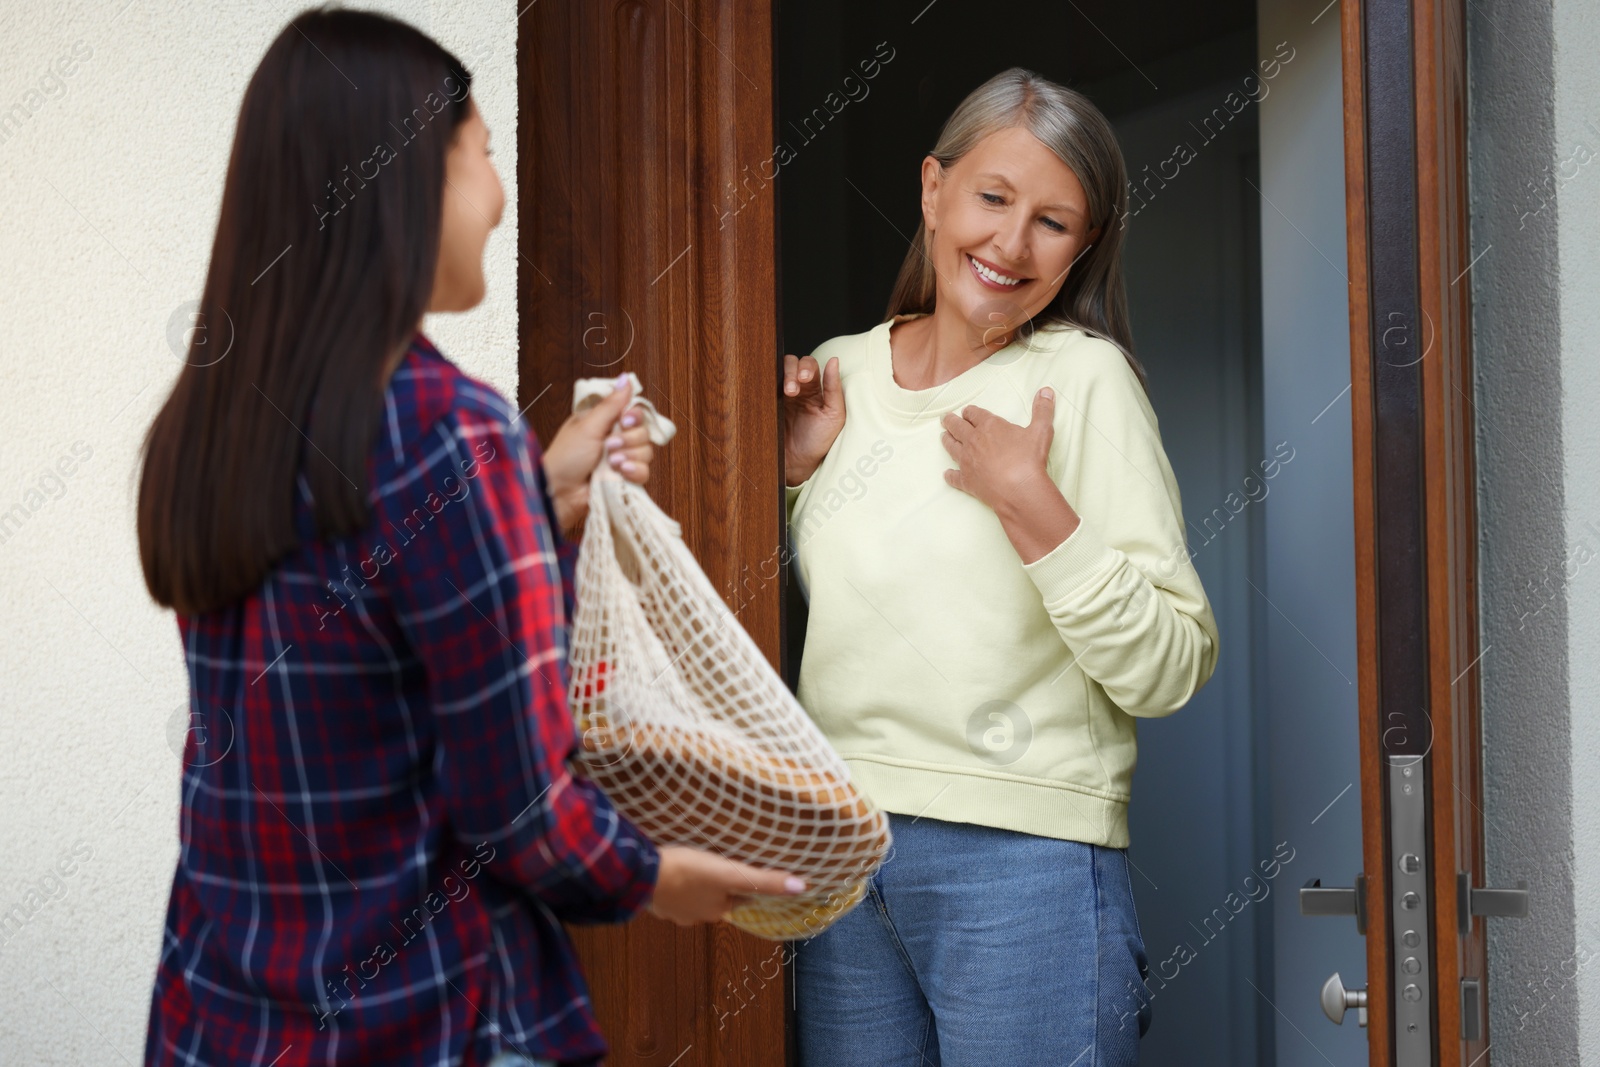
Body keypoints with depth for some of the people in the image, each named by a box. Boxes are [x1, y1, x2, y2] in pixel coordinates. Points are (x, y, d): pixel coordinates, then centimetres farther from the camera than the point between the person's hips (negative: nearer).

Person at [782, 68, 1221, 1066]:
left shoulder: (1083, 377, -6)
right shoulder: (839, 374, 8)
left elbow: (1169, 673, -12)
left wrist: (1028, 502, -19)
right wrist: (793, 474, 5)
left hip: (1022, 851, -4)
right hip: (839, 842, 5)